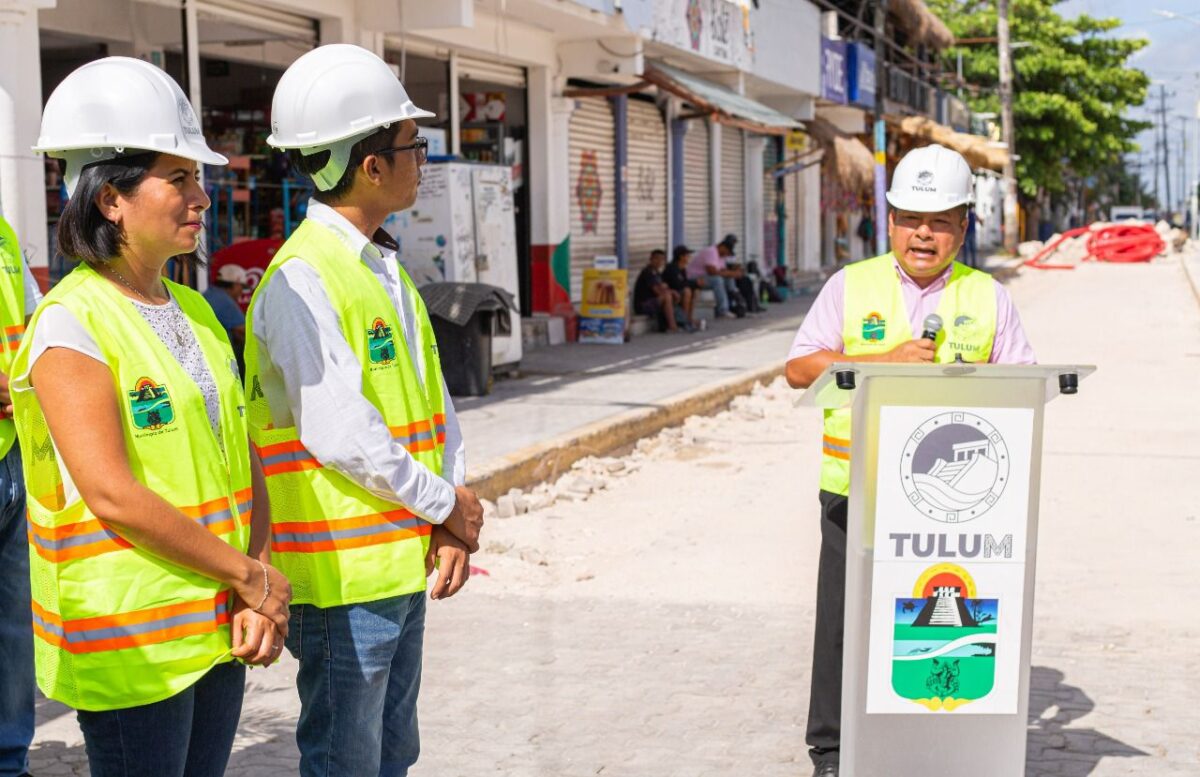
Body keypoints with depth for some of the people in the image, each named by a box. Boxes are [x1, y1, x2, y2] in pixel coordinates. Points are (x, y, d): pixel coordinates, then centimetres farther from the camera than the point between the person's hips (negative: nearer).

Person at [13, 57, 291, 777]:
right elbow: (111, 493, -20)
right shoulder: (71, 324, -13)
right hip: (128, 645, -7)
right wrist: (251, 576, -13)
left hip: (221, 630, 7)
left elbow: (245, 465, 9)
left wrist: (257, 600, -4)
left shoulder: (196, 313, 11)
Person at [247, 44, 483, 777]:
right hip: (342, 574, -9)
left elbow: (431, 394, 11)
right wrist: (449, 506, -12)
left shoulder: (386, 268, 12)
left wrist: (456, 521, -1)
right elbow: (341, 436, -24)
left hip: (405, 563, 9)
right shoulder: (302, 280, -18)